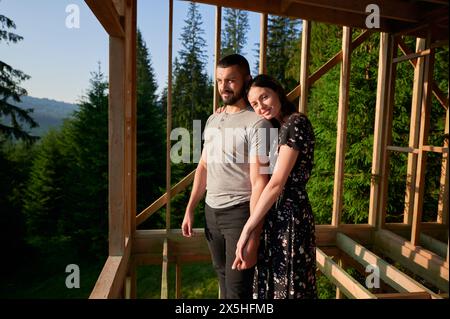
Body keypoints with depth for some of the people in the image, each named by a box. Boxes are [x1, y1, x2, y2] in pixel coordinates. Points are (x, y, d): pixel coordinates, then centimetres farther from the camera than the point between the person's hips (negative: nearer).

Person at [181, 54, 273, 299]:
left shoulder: (257, 123, -14)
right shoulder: (212, 120, 10)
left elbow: (259, 182, -18)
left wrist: (252, 237, -21)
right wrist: (190, 209, 11)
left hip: (239, 212, -7)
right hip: (211, 211, 7)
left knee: (237, 288, 3)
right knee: (223, 279, 20)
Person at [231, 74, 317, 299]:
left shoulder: (295, 123, -15)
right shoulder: (280, 127, 13)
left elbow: (277, 183, -22)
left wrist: (247, 230, -20)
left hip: (288, 216, -9)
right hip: (277, 215, 9)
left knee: (287, 287, 5)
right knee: (273, 283, 18)